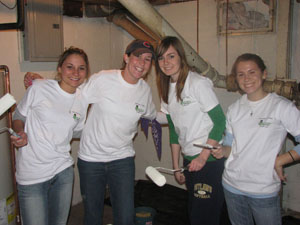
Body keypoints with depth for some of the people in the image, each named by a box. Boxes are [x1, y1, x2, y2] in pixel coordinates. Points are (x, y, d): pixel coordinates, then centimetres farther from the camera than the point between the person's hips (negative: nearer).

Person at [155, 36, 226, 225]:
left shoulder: (198, 83, -15)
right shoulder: (167, 89, 7)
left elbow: (220, 121, -15)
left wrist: (203, 157, -16)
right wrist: (176, 166, 13)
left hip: (210, 158, -7)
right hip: (189, 159, 7)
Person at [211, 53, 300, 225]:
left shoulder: (281, 106, -9)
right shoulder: (234, 109, 7)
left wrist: (280, 160, -16)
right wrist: (222, 151, -9)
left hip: (264, 190, -4)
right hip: (232, 185, 4)